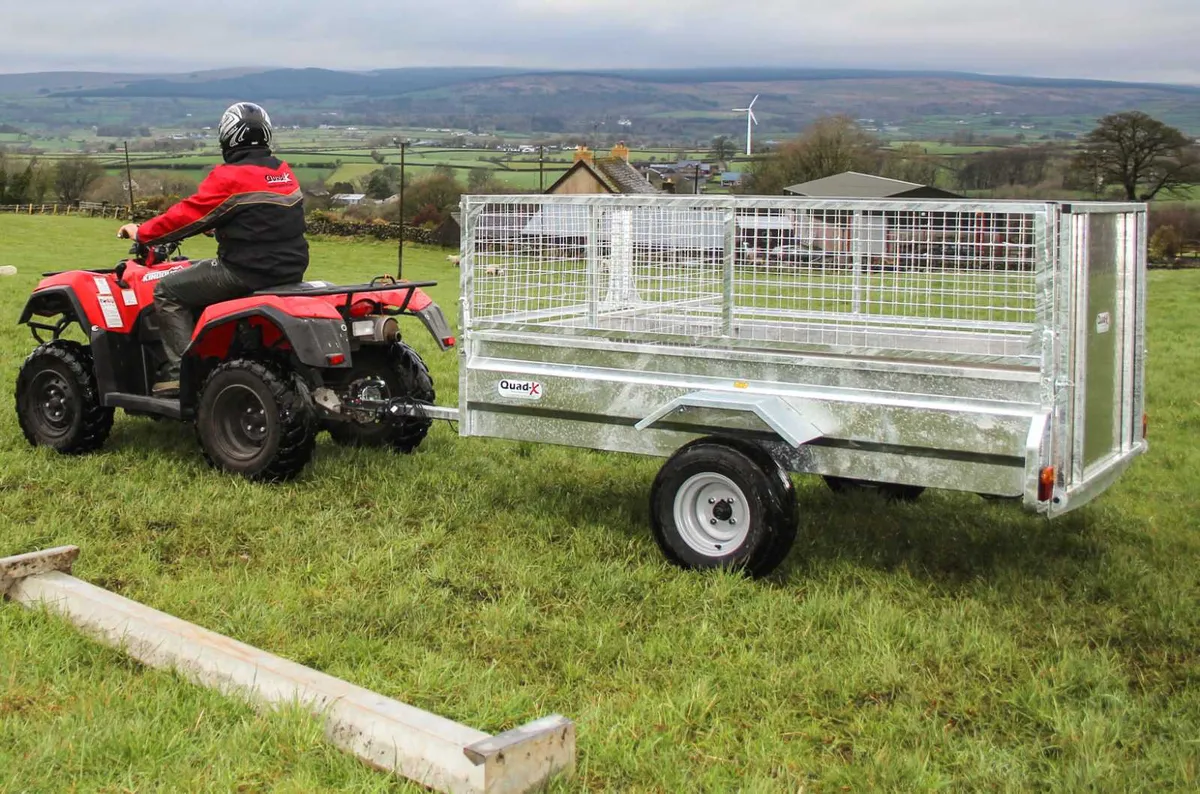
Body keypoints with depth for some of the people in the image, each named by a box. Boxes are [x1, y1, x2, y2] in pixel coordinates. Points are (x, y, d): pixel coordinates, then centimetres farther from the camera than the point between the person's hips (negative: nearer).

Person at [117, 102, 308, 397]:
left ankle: (181, 369, -5)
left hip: (248, 271, -8)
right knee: (202, 274, 32)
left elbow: (189, 214, -9)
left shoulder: (229, 177, -13)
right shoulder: (283, 172, 11)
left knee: (168, 291, 3)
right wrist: (215, 226, 37)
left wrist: (141, 233, 5)